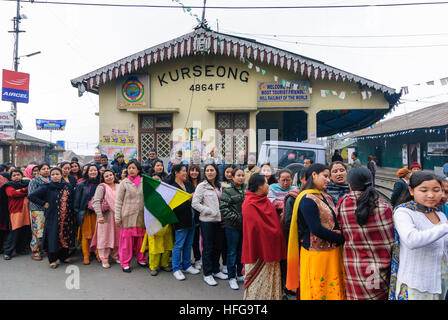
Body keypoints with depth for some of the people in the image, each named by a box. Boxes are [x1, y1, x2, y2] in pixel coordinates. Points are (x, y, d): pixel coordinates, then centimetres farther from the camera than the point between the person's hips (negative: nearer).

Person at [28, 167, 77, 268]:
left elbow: (71, 199, 21)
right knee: (53, 237, 0)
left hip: (66, 217, 3)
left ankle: (64, 256, 24)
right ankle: (52, 260, 12)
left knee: (65, 236, 9)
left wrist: (71, 210, 9)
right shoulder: (47, 187, -4)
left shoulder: (67, 186, 7)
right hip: (53, 217, -3)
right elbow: (31, 196, -3)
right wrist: (44, 203, -6)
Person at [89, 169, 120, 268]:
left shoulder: (119, 187, 9)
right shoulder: (102, 187, -5)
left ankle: (115, 255, 29)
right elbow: (96, 201, -13)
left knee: (117, 236, 11)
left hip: (117, 216, 4)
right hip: (105, 216, -4)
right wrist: (99, 215, -21)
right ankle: (104, 259, 15)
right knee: (104, 236, 3)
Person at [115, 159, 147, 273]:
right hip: (128, 216, -2)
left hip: (141, 216, 2)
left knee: (141, 238, 10)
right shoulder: (124, 183, -2)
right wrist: (117, 217, -7)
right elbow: (118, 201, -2)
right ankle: (125, 262, 14)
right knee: (126, 239, 1)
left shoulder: (144, 182, 5)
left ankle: (141, 258, 28)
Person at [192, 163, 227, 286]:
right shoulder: (202, 186, -7)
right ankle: (207, 274, 17)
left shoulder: (219, 186, 11)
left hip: (219, 220, 6)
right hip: (207, 221, -5)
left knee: (218, 246, 13)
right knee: (208, 248, 3)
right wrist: (211, 212, -15)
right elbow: (195, 204, -14)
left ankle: (215, 270, 30)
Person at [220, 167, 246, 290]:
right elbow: (223, 208, -15)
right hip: (233, 226, -5)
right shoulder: (227, 190, -8)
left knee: (242, 250, 15)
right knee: (232, 251, 5)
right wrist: (235, 218, -18)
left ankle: (239, 274, 32)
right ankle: (231, 277, 18)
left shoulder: (247, 189, 7)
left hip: (246, 225, 5)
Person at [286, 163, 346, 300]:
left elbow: (335, 221, 14)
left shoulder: (326, 197, 13)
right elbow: (316, 229, -20)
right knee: (318, 291, 3)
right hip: (316, 253, -8)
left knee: (333, 291, 14)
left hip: (333, 252, 8)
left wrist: (339, 232, -8)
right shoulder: (307, 199, -15)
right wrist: (342, 238, -11)